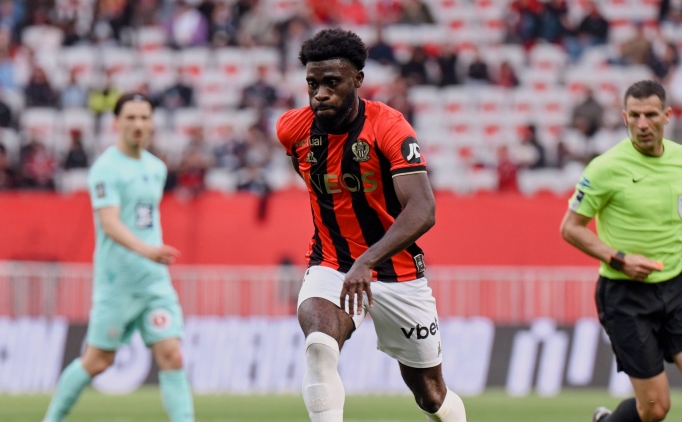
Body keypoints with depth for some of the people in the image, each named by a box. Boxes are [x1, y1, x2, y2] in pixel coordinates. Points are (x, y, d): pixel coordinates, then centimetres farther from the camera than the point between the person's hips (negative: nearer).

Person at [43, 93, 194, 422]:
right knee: (98, 361, 4)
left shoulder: (156, 168, 11)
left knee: (171, 356, -7)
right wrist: (145, 250, -38)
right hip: (116, 280, -5)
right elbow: (110, 223, -24)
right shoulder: (106, 168, -11)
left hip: (155, 279, 5)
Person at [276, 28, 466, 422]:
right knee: (320, 345, -33)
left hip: (398, 273, -2)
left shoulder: (390, 127, -20)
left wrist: (367, 261, -46)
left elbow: (422, 211, -33)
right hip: (332, 267, 2)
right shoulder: (294, 129, -6)